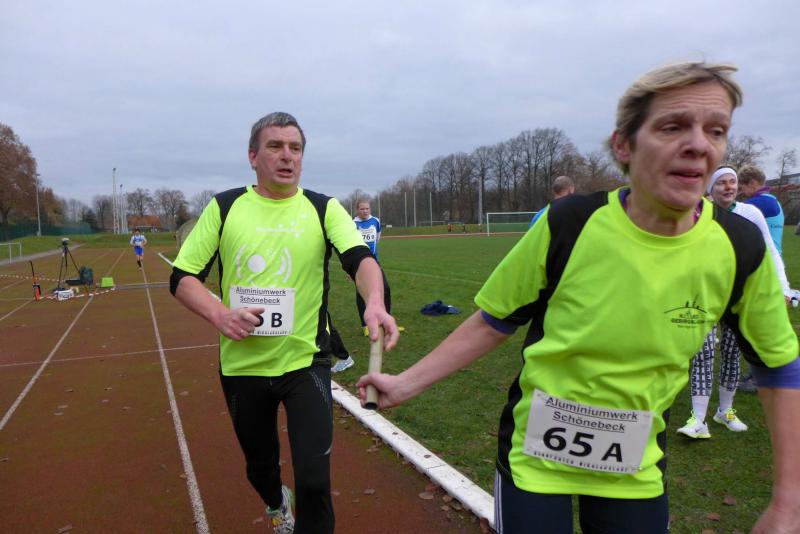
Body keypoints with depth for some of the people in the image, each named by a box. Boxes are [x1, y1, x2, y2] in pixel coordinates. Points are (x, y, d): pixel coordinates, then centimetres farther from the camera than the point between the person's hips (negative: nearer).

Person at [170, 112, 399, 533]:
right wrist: (218, 313, -17)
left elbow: (360, 258, -20)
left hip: (305, 361, -2)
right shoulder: (224, 207, 0)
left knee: (314, 480, -6)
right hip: (242, 365, 2)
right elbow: (182, 278, 2)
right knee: (259, 466, 22)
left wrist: (374, 303, -41)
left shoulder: (324, 209, -4)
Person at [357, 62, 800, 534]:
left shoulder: (740, 248, -13)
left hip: (637, 472, 3)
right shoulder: (568, 225, -19)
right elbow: (494, 321, -7)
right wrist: (406, 384, -10)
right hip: (535, 457, -2)